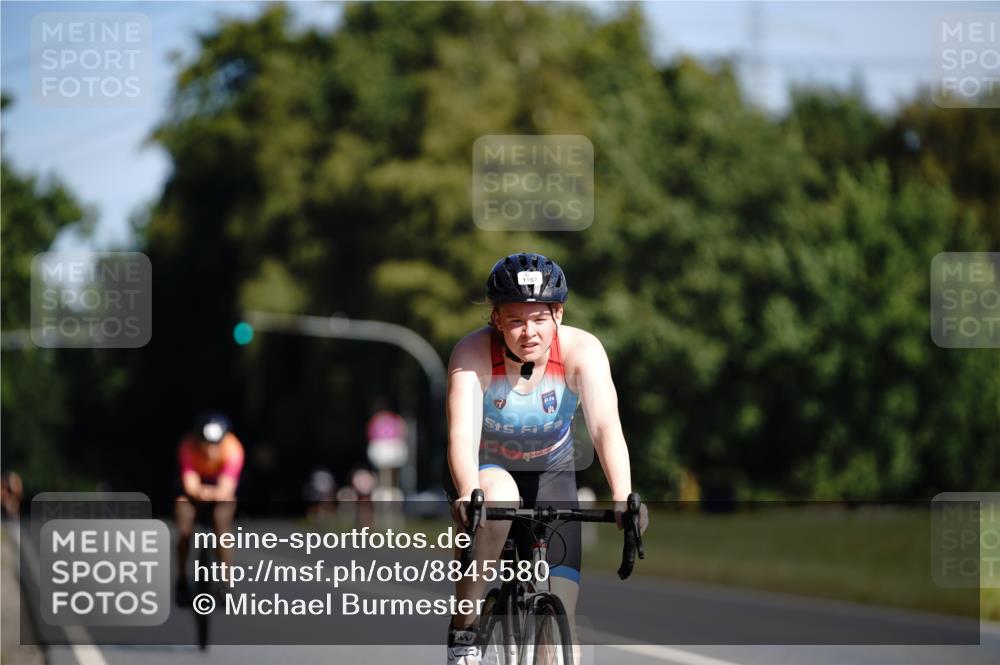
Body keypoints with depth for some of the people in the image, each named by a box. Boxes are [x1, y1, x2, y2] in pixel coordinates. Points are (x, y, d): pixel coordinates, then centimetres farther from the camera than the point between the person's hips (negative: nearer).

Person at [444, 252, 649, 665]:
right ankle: (463, 631, -24)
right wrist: (468, 495, -59)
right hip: (485, 471, -2)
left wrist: (623, 498, -52)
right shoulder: (472, 353, -28)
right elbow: (462, 433, -39)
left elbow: (605, 426, -36)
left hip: (550, 474, 2)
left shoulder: (581, 350, -25)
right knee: (499, 496, -38)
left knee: (560, 619, -9)